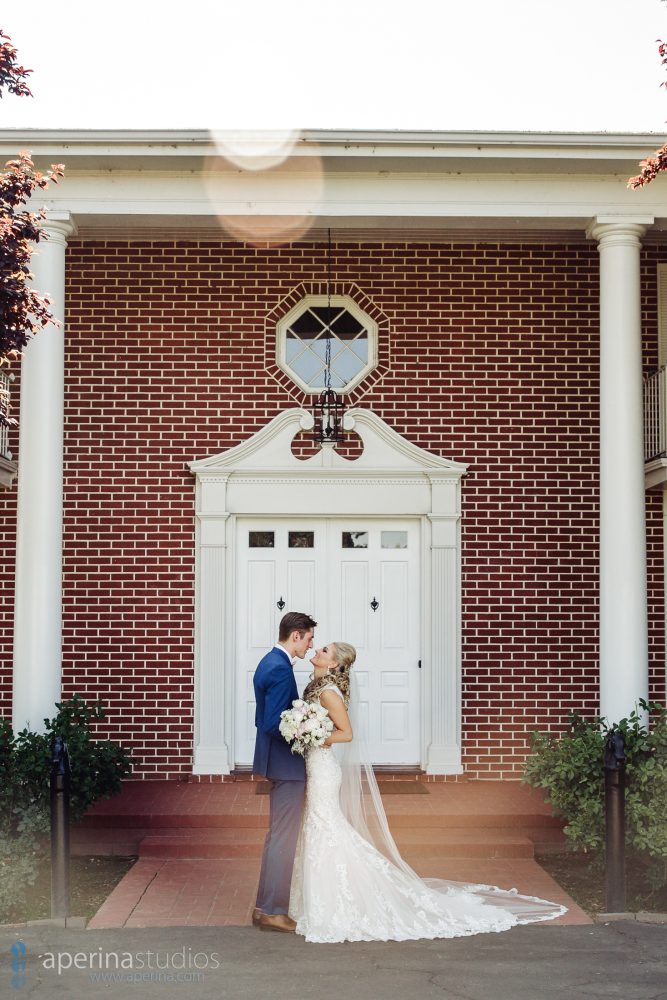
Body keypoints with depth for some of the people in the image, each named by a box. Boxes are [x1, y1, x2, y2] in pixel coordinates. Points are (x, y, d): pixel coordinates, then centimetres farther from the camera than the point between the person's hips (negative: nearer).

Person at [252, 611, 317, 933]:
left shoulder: (269, 661, 10)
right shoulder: (280, 669, -21)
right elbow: (274, 725, -26)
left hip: (277, 760, 11)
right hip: (286, 762, -11)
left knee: (278, 835, 18)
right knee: (284, 838, -2)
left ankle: (266, 905, 26)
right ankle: (272, 910, 6)